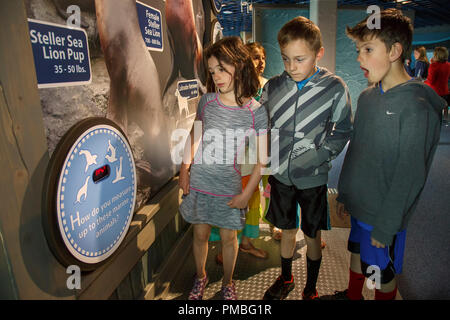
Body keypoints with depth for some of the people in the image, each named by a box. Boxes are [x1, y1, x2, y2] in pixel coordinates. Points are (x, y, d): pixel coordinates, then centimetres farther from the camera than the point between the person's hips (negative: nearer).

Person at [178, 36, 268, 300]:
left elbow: (261, 159, -8)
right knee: (200, 234, 16)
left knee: (228, 237, 14)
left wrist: (246, 194, -9)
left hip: (230, 189, -2)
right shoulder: (207, 100, -2)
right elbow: (194, 135, 11)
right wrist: (185, 169, 4)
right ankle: (200, 276, 43)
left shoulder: (256, 112, -11)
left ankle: (228, 283, 40)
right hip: (199, 184, 3)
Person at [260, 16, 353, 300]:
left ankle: (311, 289, 38)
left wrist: (319, 156, -13)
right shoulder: (273, 87, -3)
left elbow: (343, 132, -1)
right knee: (287, 231, 19)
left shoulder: (335, 88, -10)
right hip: (280, 175, 2)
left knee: (313, 235, 14)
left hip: (313, 177, -2)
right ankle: (286, 279, 44)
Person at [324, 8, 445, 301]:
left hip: (385, 215, -7)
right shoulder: (367, 97, 2)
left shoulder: (416, 106, -20)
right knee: (357, 253, 25)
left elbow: (410, 175, -20)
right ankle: (352, 296, 48)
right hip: (359, 205, 7)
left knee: (383, 273, 12)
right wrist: (344, 192, 13)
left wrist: (386, 227, -16)